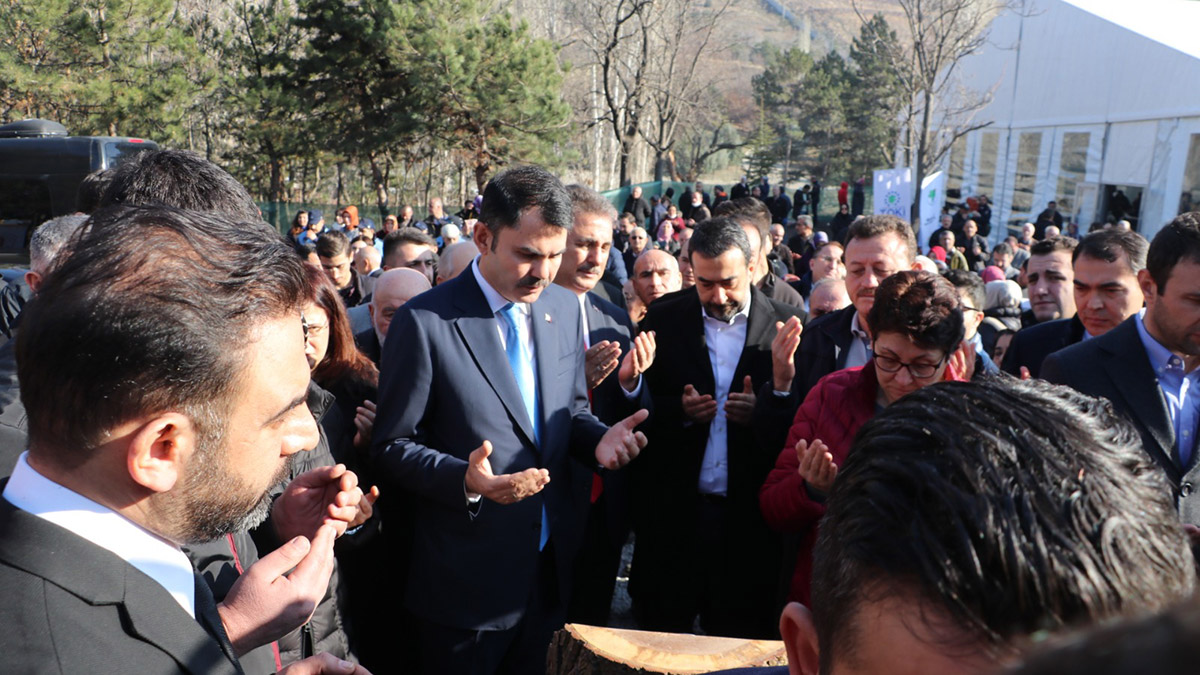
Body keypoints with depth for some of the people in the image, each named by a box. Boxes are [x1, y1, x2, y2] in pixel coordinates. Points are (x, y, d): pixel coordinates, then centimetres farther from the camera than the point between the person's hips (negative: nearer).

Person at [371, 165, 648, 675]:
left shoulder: (564, 308, 1)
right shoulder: (425, 322, -16)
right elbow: (392, 447, -11)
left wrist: (599, 439, -11)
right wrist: (465, 480, -28)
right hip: (468, 581, -5)